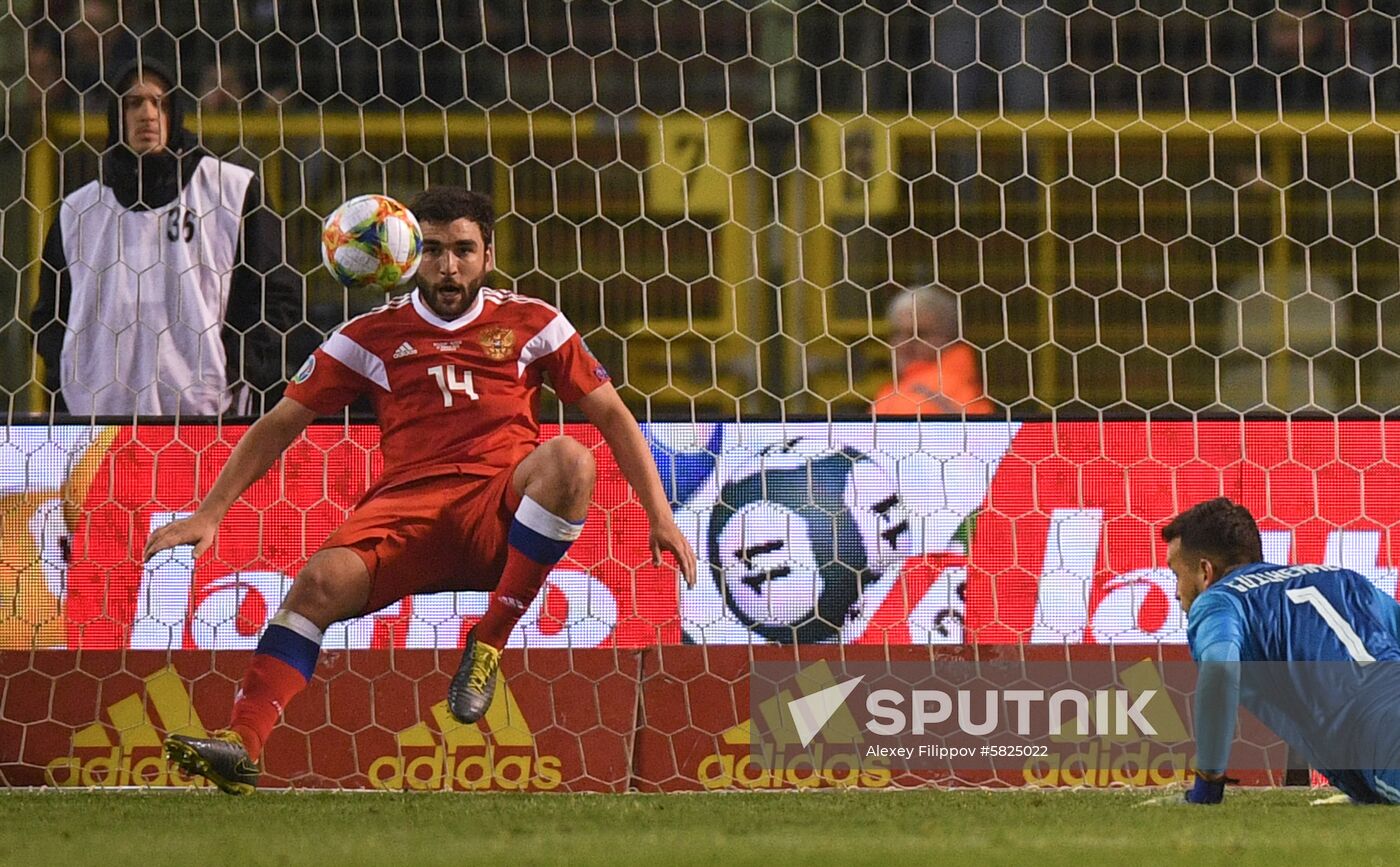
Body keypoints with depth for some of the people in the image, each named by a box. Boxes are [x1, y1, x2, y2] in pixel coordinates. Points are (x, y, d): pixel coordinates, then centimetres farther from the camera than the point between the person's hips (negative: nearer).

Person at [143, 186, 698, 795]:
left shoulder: (530, 323, 13)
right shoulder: (373, 335, 13)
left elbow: (611, 414, 15)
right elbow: (281, 425, 17)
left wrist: (660, 515, 4)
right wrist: (209, 514, 9)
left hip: (504, 511, 0)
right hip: (407, 508, 0)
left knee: (569, 460, -33)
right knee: (322, 579, -30)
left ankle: (490, 641, -21)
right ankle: (241, 744, -40)